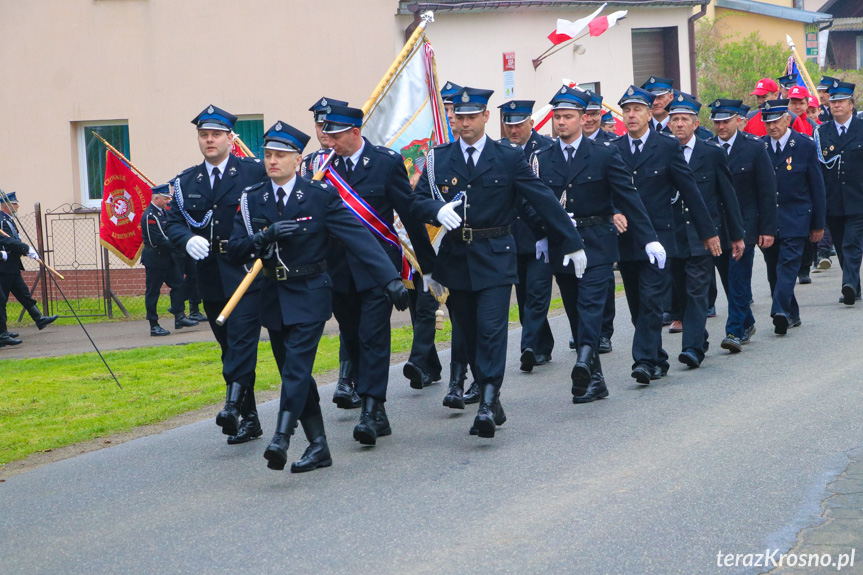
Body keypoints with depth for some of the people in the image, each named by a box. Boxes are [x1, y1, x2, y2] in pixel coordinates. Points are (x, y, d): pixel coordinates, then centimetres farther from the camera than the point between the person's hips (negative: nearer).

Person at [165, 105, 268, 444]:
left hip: (248, 273, -5)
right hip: (210, 276, 5)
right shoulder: (185, 182, 13)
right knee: (230, 348, 9)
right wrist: (187, 240, -13)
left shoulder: (255, 172, 0)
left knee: (242, 339, -19)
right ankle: (249, 419, 17)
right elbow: (173, 222, 7)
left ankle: (233, 405, -26)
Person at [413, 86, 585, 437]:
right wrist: (437, 208, -21)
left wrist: (572, 244, 2)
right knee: (469, 334, 6)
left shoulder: (509, 157, 2)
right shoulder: (438, 159, 8)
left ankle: (487, 404, -16)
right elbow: (419, 202, 4)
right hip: (455, 259, 3)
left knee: (491, 328, -14)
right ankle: (491, 402, 17)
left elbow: (543, 200, 3)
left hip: (495, 258, -3)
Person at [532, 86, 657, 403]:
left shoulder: (604, 154, 0)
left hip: (596, 244, -3)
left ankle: (584, 361, -34)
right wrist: (540, 237, -7)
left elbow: (628, 197, -1)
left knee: (591, 302, -19)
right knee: (575, 313, 5)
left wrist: (649, 239, -5)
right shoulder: (542, 159, 7)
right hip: (560, 244, 3)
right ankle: (594, 379, 10)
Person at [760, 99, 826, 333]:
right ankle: (791, 314, 20)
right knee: (774, 269, 8)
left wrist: (818, 224, 2)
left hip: (794, 219, -3)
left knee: (788, 264, -14)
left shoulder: (805, 145, -1)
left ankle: (781, 312, -21)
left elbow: (816, 187, 3)